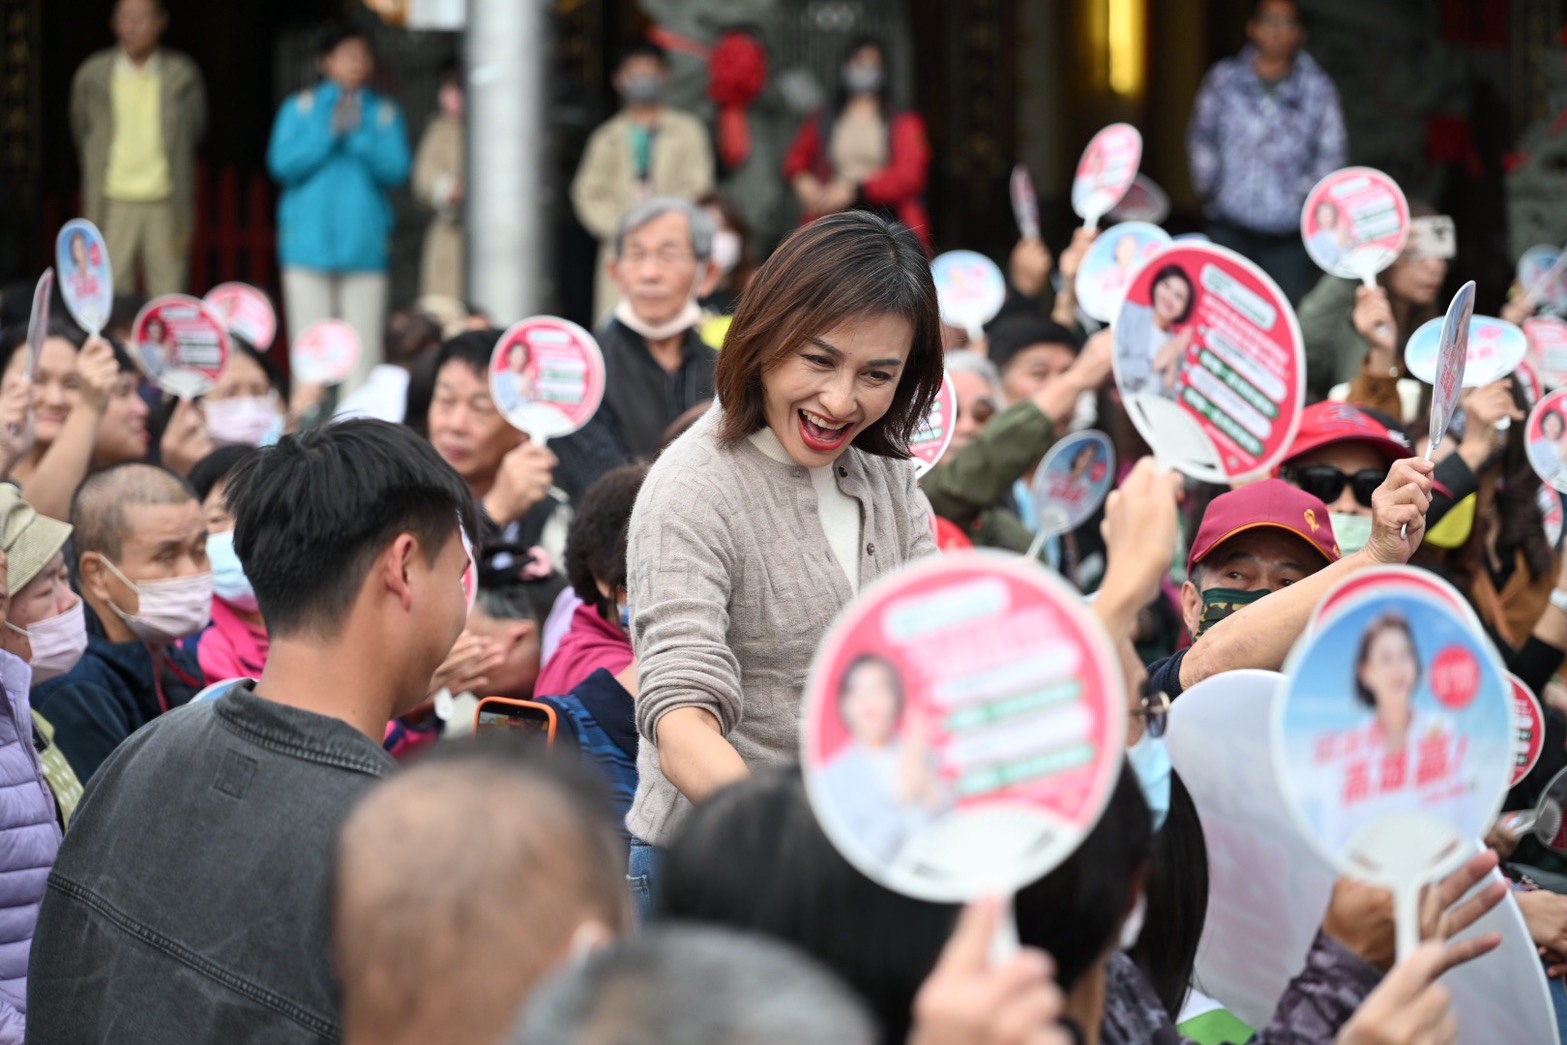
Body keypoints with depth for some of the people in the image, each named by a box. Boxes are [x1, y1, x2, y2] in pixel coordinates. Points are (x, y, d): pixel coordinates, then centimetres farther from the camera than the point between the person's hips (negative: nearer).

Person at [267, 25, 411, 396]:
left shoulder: (385, 113, 9)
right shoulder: (300, 108, 8)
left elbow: (397, 171, -2)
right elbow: (282, 164, -4)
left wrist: (359, 137, -13)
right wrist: (329, 133, -11)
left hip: (364, 246, 0)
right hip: (309, 242, 0)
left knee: (362, 349, -4)